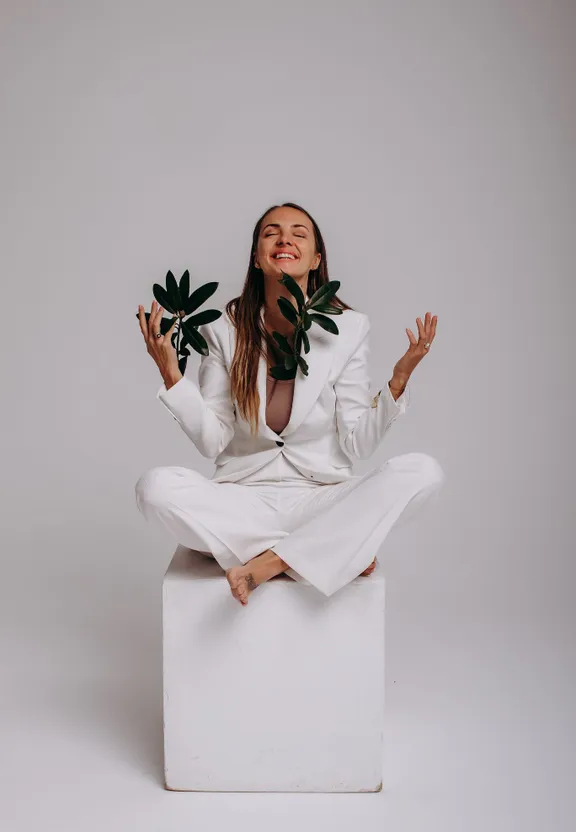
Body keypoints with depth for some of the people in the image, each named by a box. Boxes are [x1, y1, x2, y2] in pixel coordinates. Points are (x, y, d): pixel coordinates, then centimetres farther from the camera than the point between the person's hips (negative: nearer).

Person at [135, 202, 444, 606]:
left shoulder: (348, 327, -2)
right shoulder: (225, 328, -1)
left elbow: (358, 444, -4)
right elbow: (212, 441, -3)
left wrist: (399, 380, -16)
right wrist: (171, 373, -12)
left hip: (322, 497, 0)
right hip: (246, 495, 0)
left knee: (424, 471, -25)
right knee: (156, 486, -28)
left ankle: (267, 563, -26)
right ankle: (328, 553, -20)